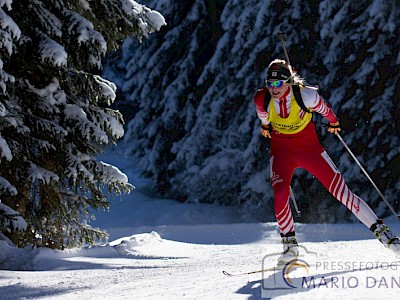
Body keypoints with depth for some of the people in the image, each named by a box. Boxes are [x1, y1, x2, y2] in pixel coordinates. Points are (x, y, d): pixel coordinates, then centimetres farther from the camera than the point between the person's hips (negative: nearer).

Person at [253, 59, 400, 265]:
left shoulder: (305, 95, -25)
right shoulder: (262, 99, -17)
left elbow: (324, 108, -2)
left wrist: (333, 122, 16)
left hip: (310, 148, -1)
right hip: (281, 152, 2)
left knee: (341, 190, -6)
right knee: (280, 195, -21)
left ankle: (381, 231, -1)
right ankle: (290, 245, -3)